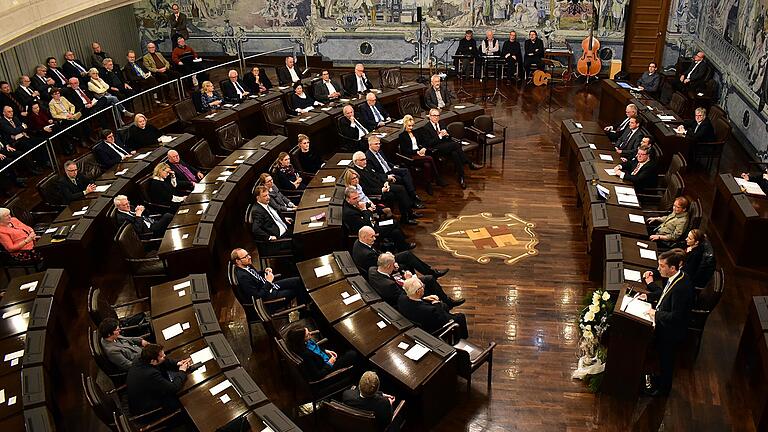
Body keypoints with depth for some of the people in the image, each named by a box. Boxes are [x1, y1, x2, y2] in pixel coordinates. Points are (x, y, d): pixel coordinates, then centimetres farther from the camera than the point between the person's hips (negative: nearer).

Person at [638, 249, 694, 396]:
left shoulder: (681, 287, -35)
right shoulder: (675, 278, -7)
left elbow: (676, 316, -31)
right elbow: (665, 293, 13)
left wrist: (656, 314, -21)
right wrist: (649, 296, 2)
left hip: (670, 333, -8)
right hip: (664, 327, 8)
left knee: (666, 360, 16)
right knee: (663, 358, 29)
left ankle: (663, 388, 38)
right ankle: (661, 379, 51)